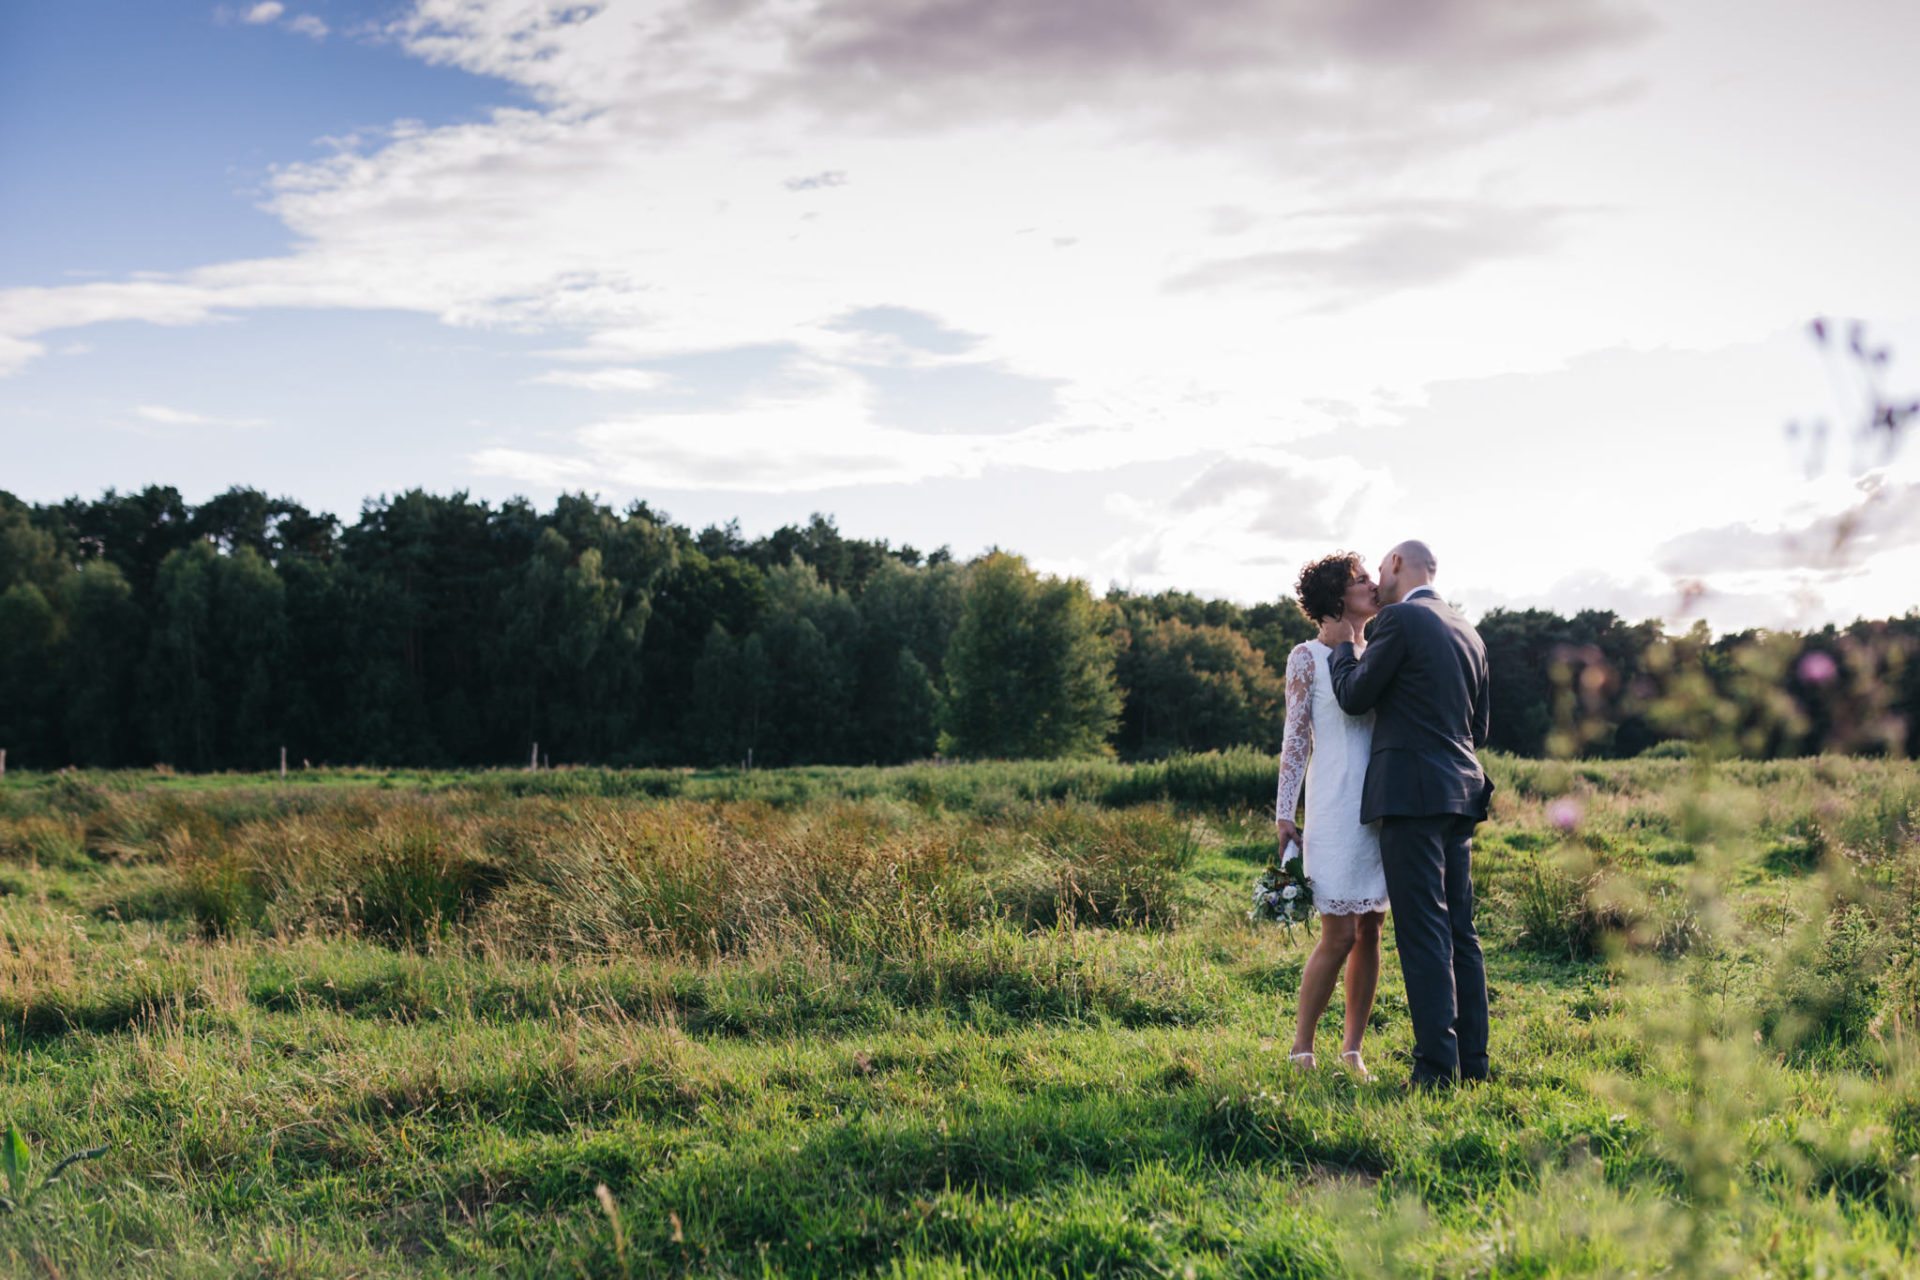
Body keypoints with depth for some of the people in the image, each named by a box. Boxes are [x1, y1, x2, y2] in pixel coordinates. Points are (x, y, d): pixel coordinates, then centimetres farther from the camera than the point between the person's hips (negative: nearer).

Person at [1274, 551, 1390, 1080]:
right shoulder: (1307, 657, 0)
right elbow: (1295, 739, -3)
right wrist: (1284, 814, -8)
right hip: (1337, 805, -6)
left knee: (1370, 931, 4)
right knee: (1339, 936, -8)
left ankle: (1353, 1050, 12)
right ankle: (1301, 1048, 4)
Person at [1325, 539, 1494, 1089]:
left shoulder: (1400, 620, -8)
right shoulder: (1468, 634, 16)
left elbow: (1354, 698, -5)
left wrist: (1345, 647, 11)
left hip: (1412, 794, -8)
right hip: (1461, 794, 8)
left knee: (1423, 932, -8)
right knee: (1459, 930, 10)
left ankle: (1437, 1064, -11)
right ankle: (1472, 1059, 12)